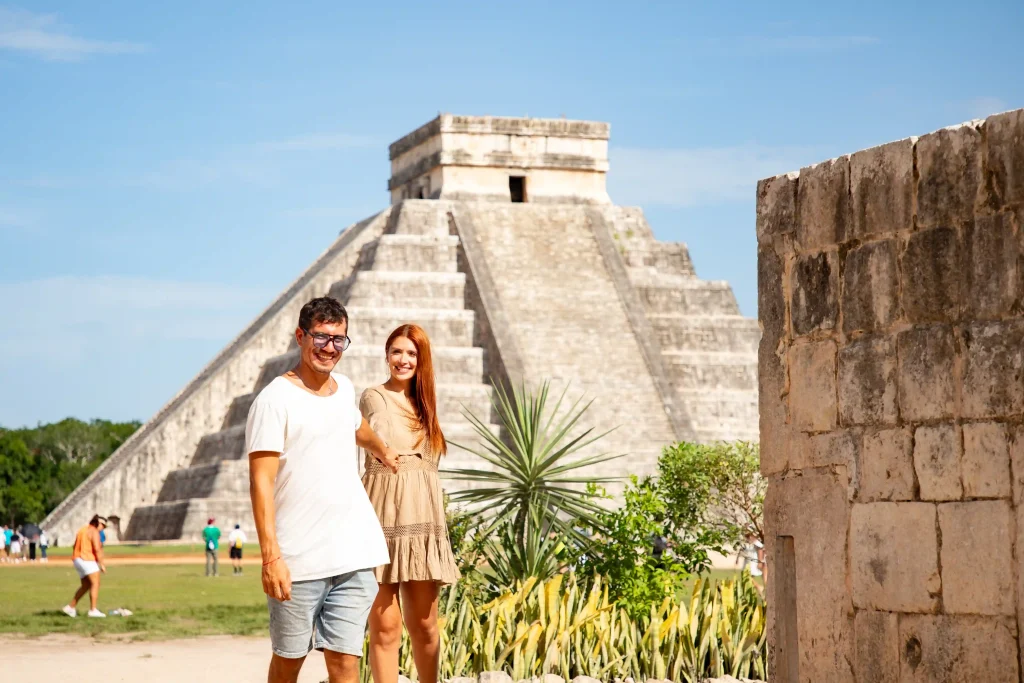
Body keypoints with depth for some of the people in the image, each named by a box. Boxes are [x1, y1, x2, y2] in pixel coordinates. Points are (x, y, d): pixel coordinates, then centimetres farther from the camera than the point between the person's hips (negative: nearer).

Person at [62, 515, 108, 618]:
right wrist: (101, 564, -14)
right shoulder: (94, 532, -9)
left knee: (86, 586, 17)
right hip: (87, 559, -10)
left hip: (77, 560, 10)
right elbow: (97, 549, -18)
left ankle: (70, 607, 17)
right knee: (95, 583, -12)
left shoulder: (82, 530, 19)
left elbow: (75, 547, 21)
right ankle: (93, 610, -22)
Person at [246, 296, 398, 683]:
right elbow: (261, 482, -13)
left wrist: (383, 451, 58)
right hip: (298, 562, -5)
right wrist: (271, 557, -21)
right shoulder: (276, 399, -7)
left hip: (353, 557, 5)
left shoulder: (344, 389, 14)